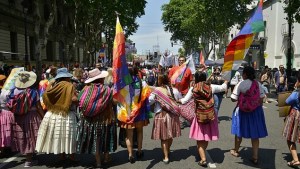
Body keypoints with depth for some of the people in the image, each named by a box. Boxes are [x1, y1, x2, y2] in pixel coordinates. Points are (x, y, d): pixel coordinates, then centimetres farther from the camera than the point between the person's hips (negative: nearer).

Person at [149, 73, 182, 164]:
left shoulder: (157, 90, -14)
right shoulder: (175, 90, -2)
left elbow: (149, 101, -19)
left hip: (161, 115, -4)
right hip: (173, 115, 4)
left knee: (163, 137, 7)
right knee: (170, 135, 21)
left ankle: (166, 157, 11)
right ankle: (168, 151, 43)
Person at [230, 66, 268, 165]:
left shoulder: (241, 84, -14)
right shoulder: (258, 84, -1)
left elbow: (233, 99, -15)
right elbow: (261, 98, 4)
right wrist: (258, 105, 16)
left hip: (243, 110, -3)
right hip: (256, 110, 3)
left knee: (239, 131, 15)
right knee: (255, 134, 9)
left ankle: (236, 151, 34)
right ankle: (255, 157, 12)